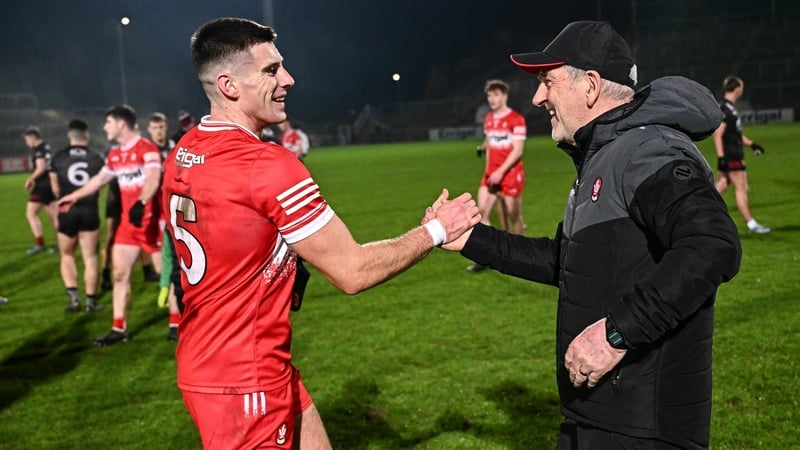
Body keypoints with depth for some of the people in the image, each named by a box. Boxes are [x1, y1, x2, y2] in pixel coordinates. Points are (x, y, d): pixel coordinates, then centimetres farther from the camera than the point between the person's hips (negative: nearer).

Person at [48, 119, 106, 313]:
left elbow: (55, 189, 3)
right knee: (90, 257, 8)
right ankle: (91, 300, 10)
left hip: (67, 213, 0)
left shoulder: (58, 158, -2)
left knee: (67, 255, 17)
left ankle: (74, 296, 5)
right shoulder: (96, 159, -2)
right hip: (89, 212, 0)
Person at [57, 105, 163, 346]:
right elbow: (99, 179, 28)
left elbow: (153, 179, -28)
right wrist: (74, 196, 37)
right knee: (120, 273, 5)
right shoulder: (114, 155, 12)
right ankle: (119, 328, 12)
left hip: (151, 220, -8)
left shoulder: (147, 148, -14)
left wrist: (141, 203, -43)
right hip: (128, 222, 8)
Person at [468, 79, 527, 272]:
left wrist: (500, 172, -21)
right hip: (492, 174, 6)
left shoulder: (516, 120, -10)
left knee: (513, 216, 2)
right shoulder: (488, 119, 12)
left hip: (511, 174, -6)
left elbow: (517, 151, -15)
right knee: (481, 211, -6)